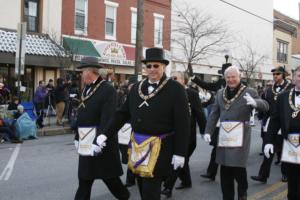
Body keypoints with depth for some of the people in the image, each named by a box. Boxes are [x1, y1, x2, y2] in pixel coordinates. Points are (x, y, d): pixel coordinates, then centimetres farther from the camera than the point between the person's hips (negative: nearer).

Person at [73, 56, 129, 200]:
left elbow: (107, 119, -21)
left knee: (109, 176, 6)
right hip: (86, 142, 7)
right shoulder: (86, 89, 12)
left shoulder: (107, 89, -14)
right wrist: (78, 137, 18)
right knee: (84, 178, 11)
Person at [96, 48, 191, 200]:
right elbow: (123, 114, 11)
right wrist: (106, 134, 4)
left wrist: (180, 153, -15)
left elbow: (182, 123, -12)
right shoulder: (136, 88, 6)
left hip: (159, 148, -6)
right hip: (137, 145, 6)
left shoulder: (176, 89, -10)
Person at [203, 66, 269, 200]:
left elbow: (265, 106, -10)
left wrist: (255, 102, -31)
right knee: (225, 169, 8)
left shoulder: (249, 92, -1)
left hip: (240, 135, -4)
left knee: (238, 166, -5)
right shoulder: (220, 93, 12)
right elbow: (214, 114, 14)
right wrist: (208, 131, 7)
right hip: (224, 134, 4)